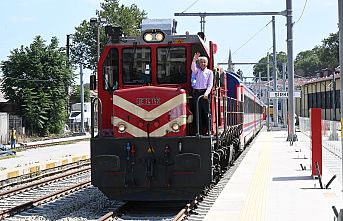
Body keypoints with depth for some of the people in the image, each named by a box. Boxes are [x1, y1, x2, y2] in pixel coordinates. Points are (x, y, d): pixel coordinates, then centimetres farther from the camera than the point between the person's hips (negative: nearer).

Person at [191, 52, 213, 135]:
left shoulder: (209, 72, 9)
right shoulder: (197, 71, 12)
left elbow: (210, 85, 2)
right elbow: (193, 68, -13)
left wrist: (206, 93, -14)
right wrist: (194, 60, -31)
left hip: (205, 93, -1)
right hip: (196, 93, 1)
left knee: (206, 112, -5)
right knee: (197, 112, -1)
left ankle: (207, 130, -3)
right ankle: (199, 130, 2)